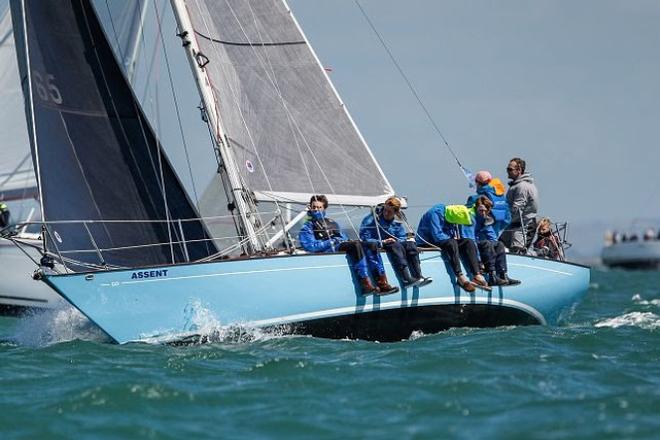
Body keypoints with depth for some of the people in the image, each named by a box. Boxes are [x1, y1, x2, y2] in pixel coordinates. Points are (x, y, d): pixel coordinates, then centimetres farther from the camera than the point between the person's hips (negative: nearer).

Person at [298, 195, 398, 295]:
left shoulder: (332, 223, 33)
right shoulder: (308, 226, 13)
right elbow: (309, 246, -4)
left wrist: (347, 241, 2)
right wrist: (331, 242, -10)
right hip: (327, 251, -6)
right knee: (356, 245, -34)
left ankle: (382, 283, -30)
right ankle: (366, 285, -43)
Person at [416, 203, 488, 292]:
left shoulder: (451, 215, 6)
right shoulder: (436, 213, -21)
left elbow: (456, 236, 18)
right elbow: (437, 236, -27)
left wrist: (456, 237, -5)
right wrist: (451, 238, -13)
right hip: (427, 243, -8)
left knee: (468, 242, -10)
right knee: (451, 243, -34)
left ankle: (477, 275, -22)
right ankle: (460, 277, -39)